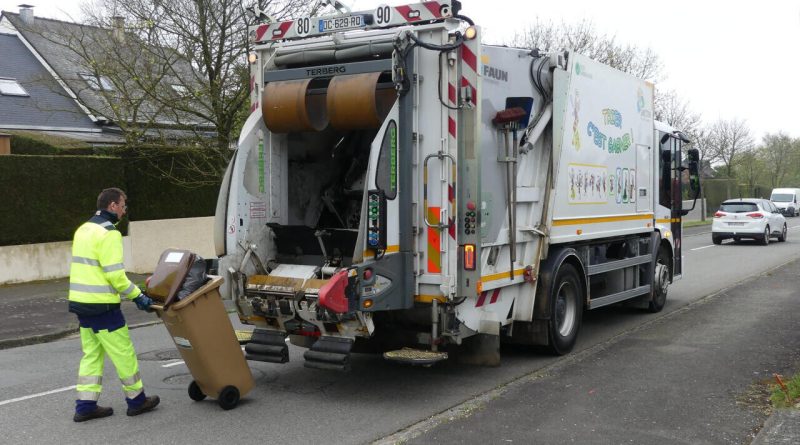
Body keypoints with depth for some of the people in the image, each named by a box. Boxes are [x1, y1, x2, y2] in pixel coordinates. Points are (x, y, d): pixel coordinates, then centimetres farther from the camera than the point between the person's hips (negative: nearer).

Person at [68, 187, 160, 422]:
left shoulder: (84, 229, 14)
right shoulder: (109, 233, -15)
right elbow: (115, 274, -20)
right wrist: (138, 296, -9)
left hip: (80, 301, 9)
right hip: (102, 305, -9)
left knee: (91, 354, 15)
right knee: (123, 352, 3)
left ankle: (85, 406, 15)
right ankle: (136, 400, 14)